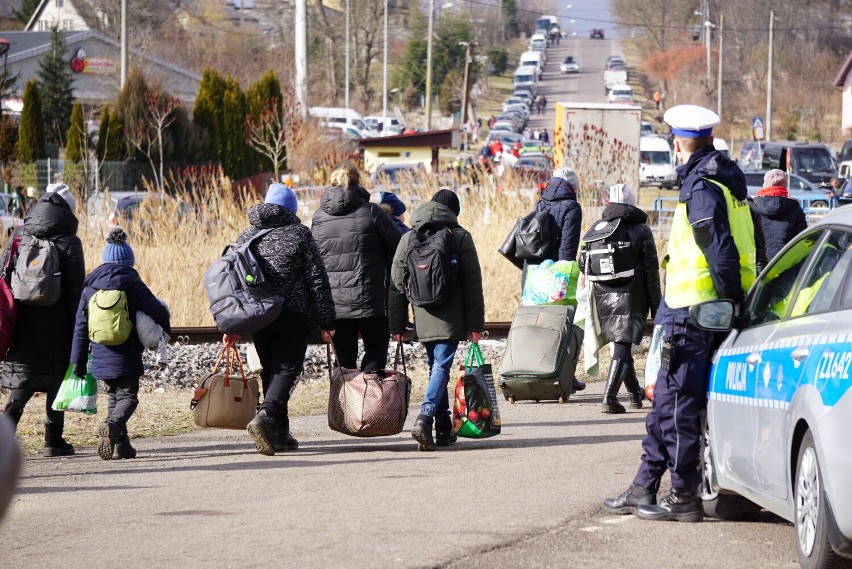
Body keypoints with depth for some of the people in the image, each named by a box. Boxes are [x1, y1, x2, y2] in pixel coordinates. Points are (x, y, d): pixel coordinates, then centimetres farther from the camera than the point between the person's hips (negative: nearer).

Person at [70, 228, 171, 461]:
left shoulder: (91, 287, 6)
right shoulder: (132, 284, -6)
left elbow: (81, 326, 6)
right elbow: (157, 311, -9)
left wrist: (78, 360, 10)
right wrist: (165, 330, 14)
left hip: (101, 358, 4)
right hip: (126, 358, -4)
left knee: (113, 397, 18)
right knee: (128, 397, 1)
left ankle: (121, 445, 14)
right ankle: (112, 426, -29)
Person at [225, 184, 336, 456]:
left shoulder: (247, 237, 11)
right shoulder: (299, 235, -2)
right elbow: (317, 280, -4)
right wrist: (327, 321, 0)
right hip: (292, 315, -5)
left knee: (270, 370, 15)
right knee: (287, 368, -5)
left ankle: (279, 433, 15)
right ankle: (266, 417, -28)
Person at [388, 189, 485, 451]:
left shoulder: (408, 238, 8)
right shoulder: (460, 237, -2)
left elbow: (397, 283, 8)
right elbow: (472, 283, -4)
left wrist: (397, 326, 11)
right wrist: (475, 324, -2)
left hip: (423, 319, 4)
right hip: (450, 319, -4)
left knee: (436, 367, 16)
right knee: (441, 367, -7)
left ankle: (444, 428, 17)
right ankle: (425, 417, -27)